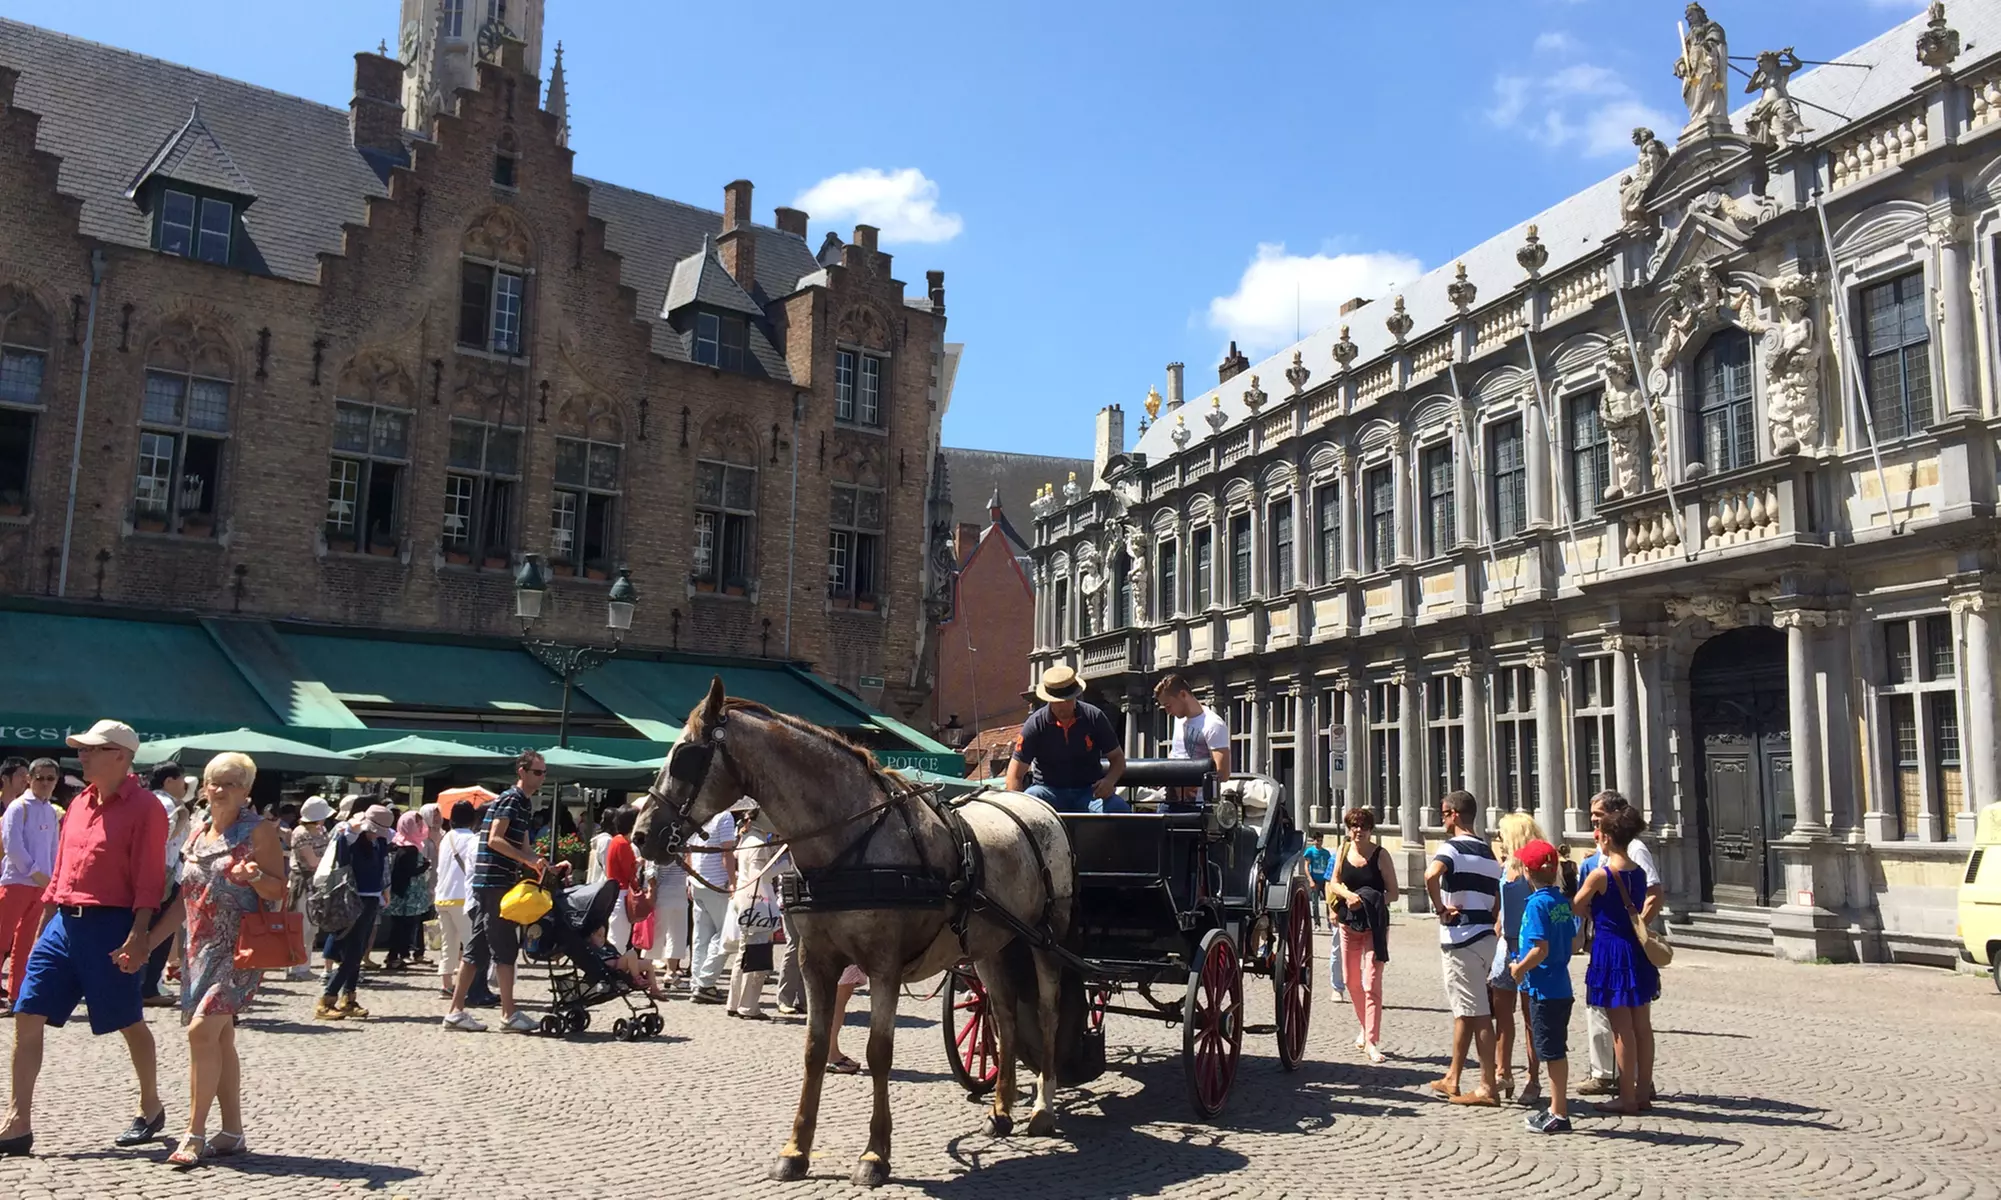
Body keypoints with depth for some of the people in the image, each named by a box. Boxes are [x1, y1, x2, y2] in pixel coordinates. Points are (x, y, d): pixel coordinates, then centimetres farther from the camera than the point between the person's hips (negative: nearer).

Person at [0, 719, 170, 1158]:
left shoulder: (144, 808, -10)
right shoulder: (80, 804, 13)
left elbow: (149, 880, -14)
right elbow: (60, 871, 18)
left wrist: (138, 936, -21)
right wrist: (43, 929, 16)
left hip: (108, 925, -7)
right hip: (64, 922, 7)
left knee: (128, 1022, 5)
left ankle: (151, 1109, 23)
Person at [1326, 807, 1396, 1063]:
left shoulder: (1380, 855, -7)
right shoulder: (1344, 851, 4)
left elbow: (1393, 893, -6)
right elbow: (1333, 883, 3)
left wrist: (1372, 902, -23)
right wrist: (1348, 895, -17)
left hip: (1375, 925, -5)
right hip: (1348, 923, 5)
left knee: (1371, 983, -10)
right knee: (1351, 980, 15)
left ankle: (1371, 1042, -7)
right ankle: (1365, 1027, 35)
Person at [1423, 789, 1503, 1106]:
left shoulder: (1453, 847, -11)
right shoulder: (1488, 852, 16)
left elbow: (1431, 874, -32)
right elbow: (1497, 900, 18)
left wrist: (1440, 908, -19)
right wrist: (1485, 921, 16)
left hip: (1461, 938, -8)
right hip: (1485, 935, 8)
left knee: (1477, 1014, -5)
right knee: (1464, 1010, 16)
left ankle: (1488, 1088, -1)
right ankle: (1452, 1079, 24)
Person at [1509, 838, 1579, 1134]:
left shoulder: (1537, 904, -17)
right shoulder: (1564, 901, 7)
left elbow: (1540, 949, -23)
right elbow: (1573, 946, 13)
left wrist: (1519, 969, -8)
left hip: (1543, 989, -8)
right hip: (1562, 986, 8)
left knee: (1552, 1052, 0)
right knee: (1556, 1051, 15)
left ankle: (1559, 1115, 6)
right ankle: (1557, 1108, 24)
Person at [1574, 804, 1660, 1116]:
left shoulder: (1599, 875, -15)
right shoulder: (1639, 873, 4)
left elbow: (1576, 908, -3)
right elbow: (1637, 910, 13)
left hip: (1610, 952, -7)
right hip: (1638, 951, 7)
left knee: (1622, 1029, -1)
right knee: (1642, 1026, 12)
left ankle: (1628, 1098, 5)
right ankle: (1644, 1093, 21)